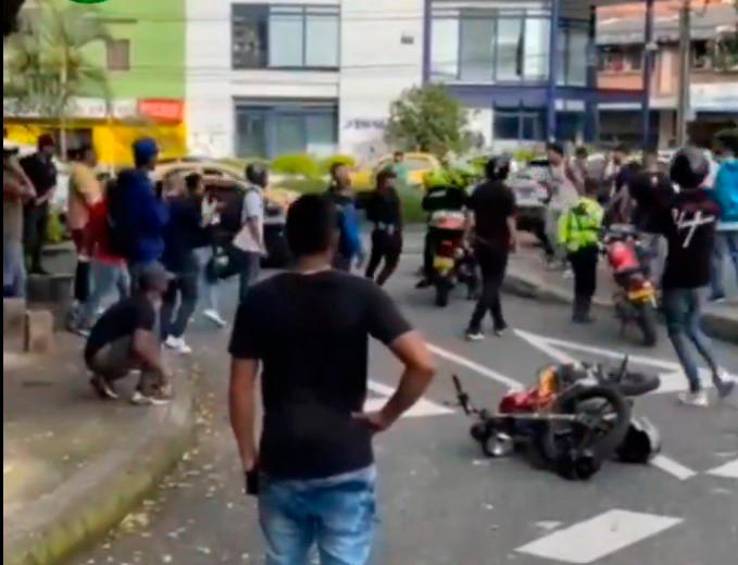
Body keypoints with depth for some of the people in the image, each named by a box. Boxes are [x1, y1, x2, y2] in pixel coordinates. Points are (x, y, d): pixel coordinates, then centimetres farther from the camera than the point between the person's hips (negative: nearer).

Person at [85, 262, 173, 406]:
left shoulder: (135, 302, 14)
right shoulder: (145, 308, -16)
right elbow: (139, 346, -30)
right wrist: (162, 370, -18)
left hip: (98, 355, 10)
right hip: (102, 356, -10)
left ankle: (104, 378, 15)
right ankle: (147, 391, -8)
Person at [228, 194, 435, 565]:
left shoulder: (260, 300, -3)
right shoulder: (362, 295, -8)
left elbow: (241, 389, -2)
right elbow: (423, 365, -16)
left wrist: (248, 458, 8)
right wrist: (386, 416, -3)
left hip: (280, 465, 2)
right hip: (346, 465, -2)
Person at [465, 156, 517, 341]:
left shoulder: (478, 190, 3)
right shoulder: (506, 192, -12)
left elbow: (471, 217, 1)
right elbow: (509, 220, -13)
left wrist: (474, 234, 9)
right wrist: (514, 240, -1)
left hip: (480, 242, 5)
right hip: (498, 243, -5)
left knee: (489, 282, 17)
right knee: (493, 284, 0)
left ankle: (499, 323, 27)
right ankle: (474, 327, -9)